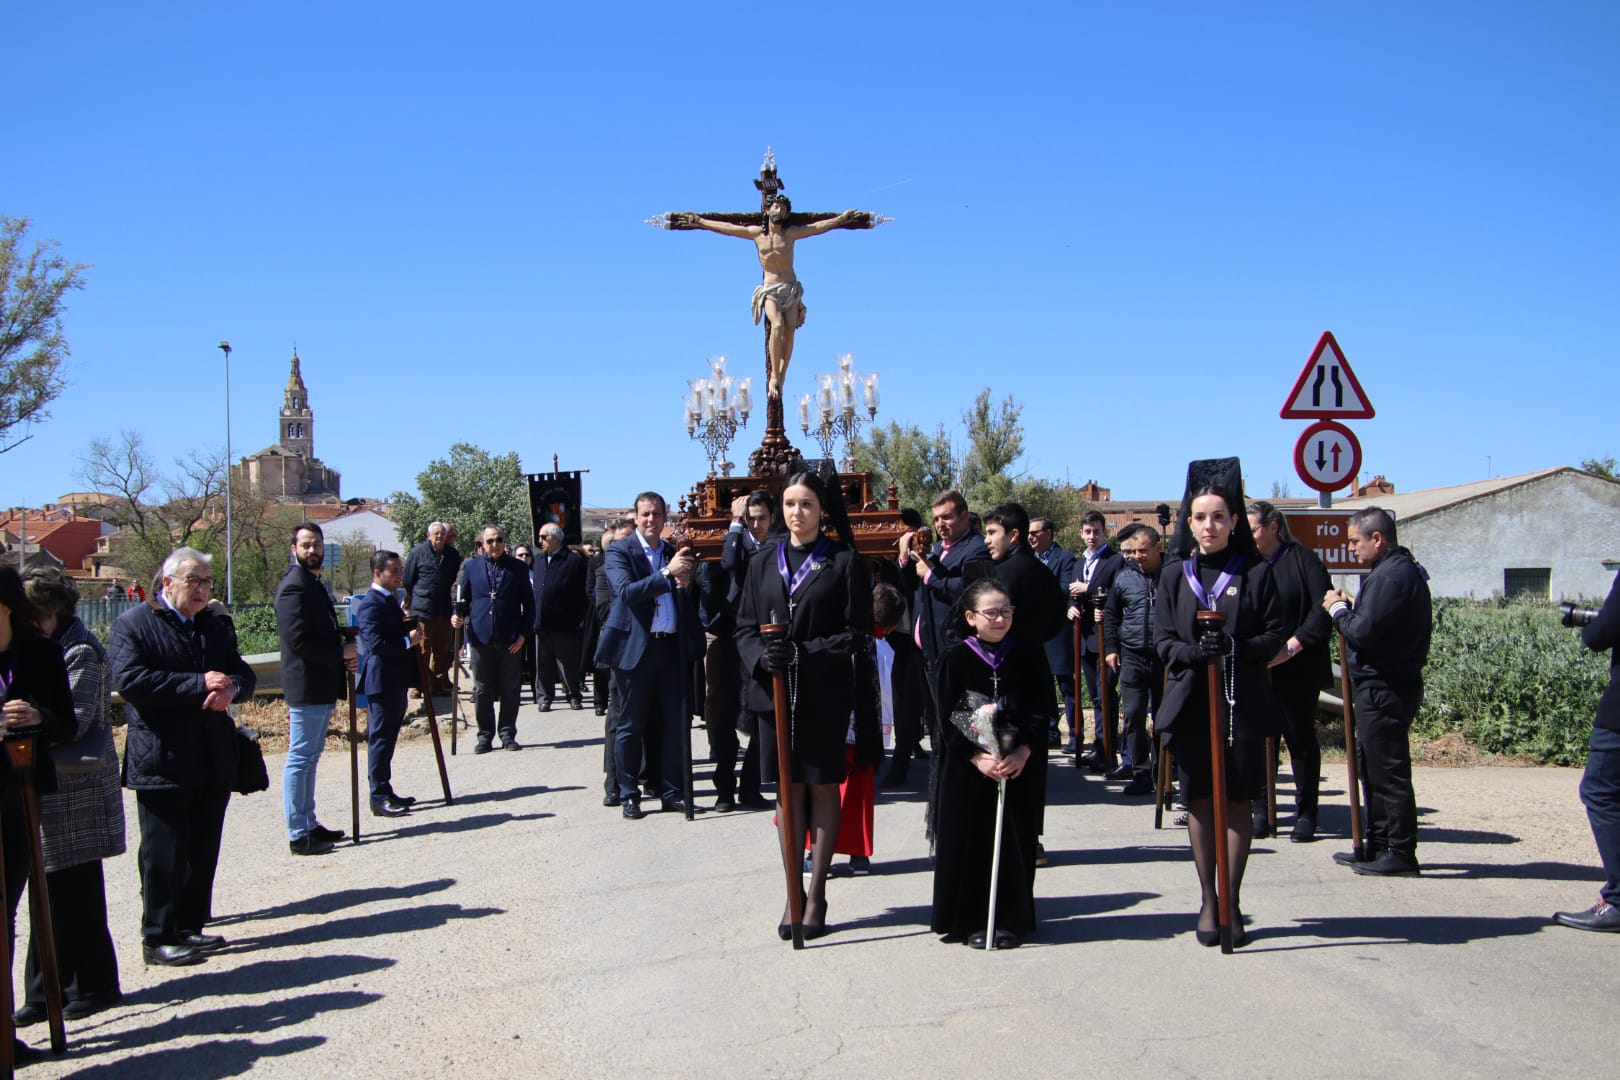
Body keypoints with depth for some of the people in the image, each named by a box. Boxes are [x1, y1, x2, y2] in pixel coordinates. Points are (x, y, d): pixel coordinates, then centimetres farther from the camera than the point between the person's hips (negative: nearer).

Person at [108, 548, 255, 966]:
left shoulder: (214, 626, 16)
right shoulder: (133, 625, -5)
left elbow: (242, 673, 15)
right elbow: (129, 680, -18)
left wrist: (231, 687, -11)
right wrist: (199, 684, -20)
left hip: (213, 757, 6)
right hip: (161, 762, -6)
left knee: (203, 852, 11)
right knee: (164, 853, -1)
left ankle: (190, 928, 22)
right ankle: (158, 938, 10)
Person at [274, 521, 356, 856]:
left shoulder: (314, 583, 18)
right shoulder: (294, 586, -14)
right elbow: (299, 640, -22)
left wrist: (342, 655, 5)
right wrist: (341, 653, -13)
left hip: (322, 688, 10)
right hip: (307, 687, -10)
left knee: (309, 758, 15)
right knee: (300, 759, -5)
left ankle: (309, 825, 23)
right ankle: (298, 835, -1)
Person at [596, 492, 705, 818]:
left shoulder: (674, 552, 13)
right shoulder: (619, 551, -3)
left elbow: (688, 603, 16)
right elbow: (626, 592, -19)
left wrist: (686, 584, -6)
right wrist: (667, 573, -25)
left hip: (672, 647, 4)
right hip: (634, 647, -4)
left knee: (675, 723, 6)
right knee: (631, 726, 4)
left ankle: (672, 792, 15)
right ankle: (628, 796, 13)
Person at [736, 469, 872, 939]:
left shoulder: (844, 561, -2)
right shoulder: (763, 563, 10)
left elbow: (857, 631, -5)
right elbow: (745, 626, 9)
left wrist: (804, 653, -16)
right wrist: (762, 657, -12)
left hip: (824, 693, -3)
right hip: (774, 689, 3)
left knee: (822, 789, 5)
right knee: (789, 791, 8)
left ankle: (816, 895, 12)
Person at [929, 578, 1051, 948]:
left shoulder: (1027, 656, 2)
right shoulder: (955, 658, -4)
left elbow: (1042, 711, 1)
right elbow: (947, 720, -6)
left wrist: (1023, 752, -13)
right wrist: (977, 757, -16)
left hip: (1018, 765, 2)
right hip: (965, 769, -2)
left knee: (1013, 844, 4)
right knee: (969, 843, 2)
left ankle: (1011, 920, 16)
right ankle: (971, 922, 12)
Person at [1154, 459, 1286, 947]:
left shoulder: (1256, 572, 1)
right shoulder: (1174, 575, 5)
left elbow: (1275, 634, 0)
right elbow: (1163, 640, 2)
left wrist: (1235, 649, -19)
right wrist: (1195, 653, -18)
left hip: (1243, 700, -1)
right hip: (1192, 700, 1)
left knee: (1237, 800, 2)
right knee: (1199, 800, 5)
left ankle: (1232, 902, 13)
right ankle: (1209, 901, 16)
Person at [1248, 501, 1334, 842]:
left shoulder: (1302, 559, -3)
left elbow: (1322, 610, -11)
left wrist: (1292, 647, -18)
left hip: (1298, 669, -3)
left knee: (1301, 739, 5)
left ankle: (1306, 814, 14)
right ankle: (1261, 811, 12)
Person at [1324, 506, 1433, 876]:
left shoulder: (1391, 576, -17)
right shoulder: (1401, 569, 17)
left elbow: (1363, 632, -21)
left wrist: (1338, 610, -5)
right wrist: (1350, 606, 6)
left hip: (1384, 689, -11)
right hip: (1383, 686, 11)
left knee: (1389, 770, -5)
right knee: (1371, 766, 17)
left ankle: (1400, 854, 2)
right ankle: (1377, 846, 25)